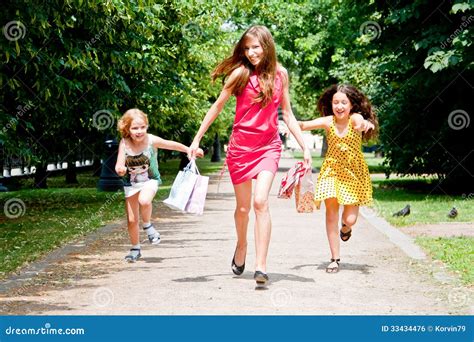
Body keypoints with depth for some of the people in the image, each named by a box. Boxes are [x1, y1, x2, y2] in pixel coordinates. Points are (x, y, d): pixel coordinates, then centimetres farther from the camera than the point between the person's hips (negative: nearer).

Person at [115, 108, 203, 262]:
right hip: (131, 183, 2)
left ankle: (148, 225, -4)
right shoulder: (124, 144, -16)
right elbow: (119, 166, -17)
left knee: (144, 201, -35)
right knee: (131, 220, 5)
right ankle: (135, 249, 30)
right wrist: (120, 169, -39)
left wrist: (191, 150, -5)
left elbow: (172, 145, -5)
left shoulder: (151, 140, -18)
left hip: (150, 180, -2)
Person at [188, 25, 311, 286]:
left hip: (268, 146, 0)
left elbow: (287, 114, 10)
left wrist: (304, 147, 6)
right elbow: (217, 106, 3)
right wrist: (197, 139, 4)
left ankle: (261, 266, -20)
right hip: (240, 145, 0)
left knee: (260, 202, -18)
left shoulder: (280, 74, 3)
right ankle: (241, 246, 39)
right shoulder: (240, 73, -5)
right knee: (243, 207, 9)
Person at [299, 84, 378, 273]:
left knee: (350, 218, -5)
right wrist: (295, 123, -38)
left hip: (354, 172, -1)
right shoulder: (328, 121, -7)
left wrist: (365, 124, -62)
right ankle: (335, 258, 2)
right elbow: (304, 125, -15)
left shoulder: (355, 119, -14)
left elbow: (360, 121, -37)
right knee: (331, 211, -8)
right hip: (332, 170, 2)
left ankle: (346, 227, 35)